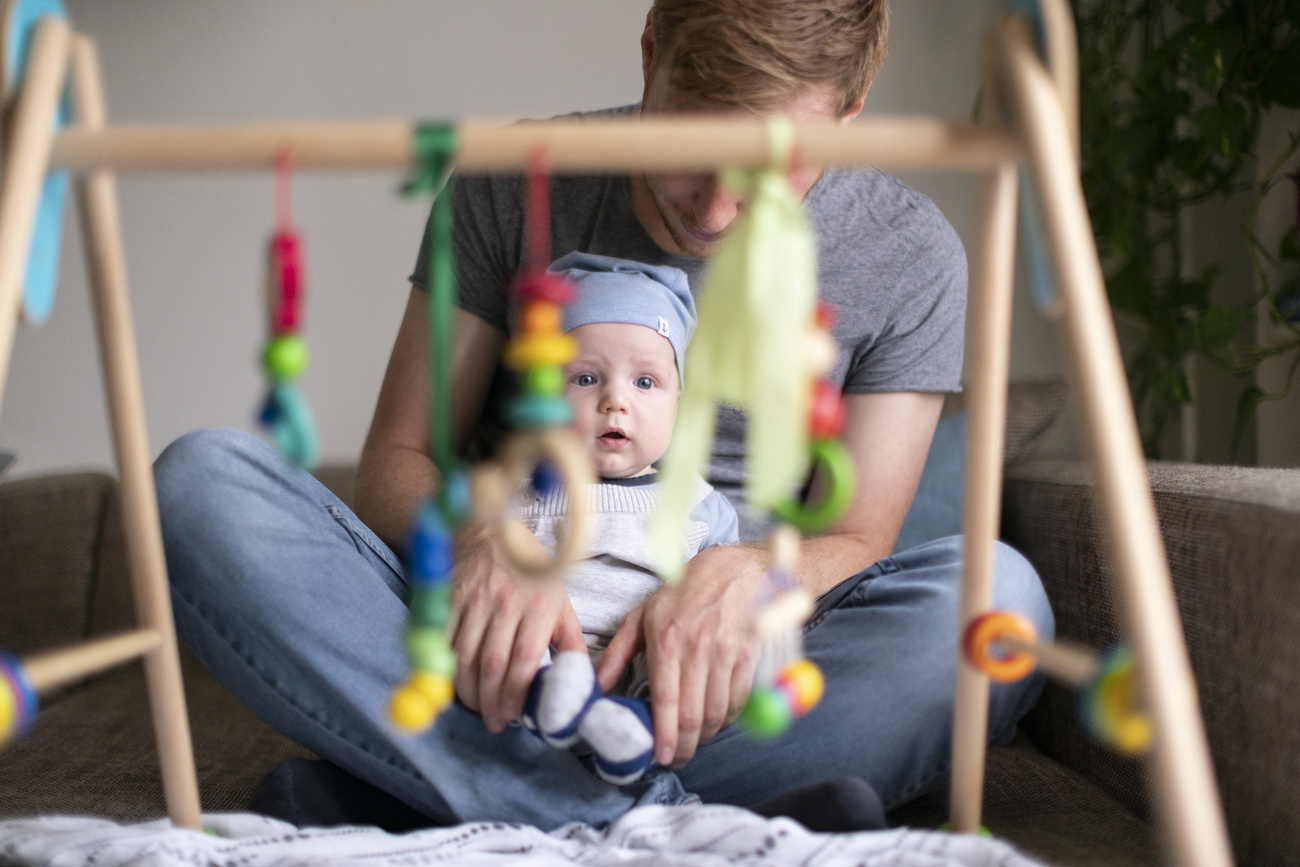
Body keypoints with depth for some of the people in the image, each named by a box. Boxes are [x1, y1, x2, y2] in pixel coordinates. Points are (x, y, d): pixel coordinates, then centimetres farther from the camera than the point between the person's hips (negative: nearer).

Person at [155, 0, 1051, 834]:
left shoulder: (909, 255, -2)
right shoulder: (514, 184, -2)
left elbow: (857, 540, 0)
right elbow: (397, 461, 1)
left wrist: (745, 574, -24)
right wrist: (482, 545, -23)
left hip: (710, 670, 0)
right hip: (491, 651, 1)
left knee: (996, 597, -29)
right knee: (201, 480, -23)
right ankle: (668, 820, -34)